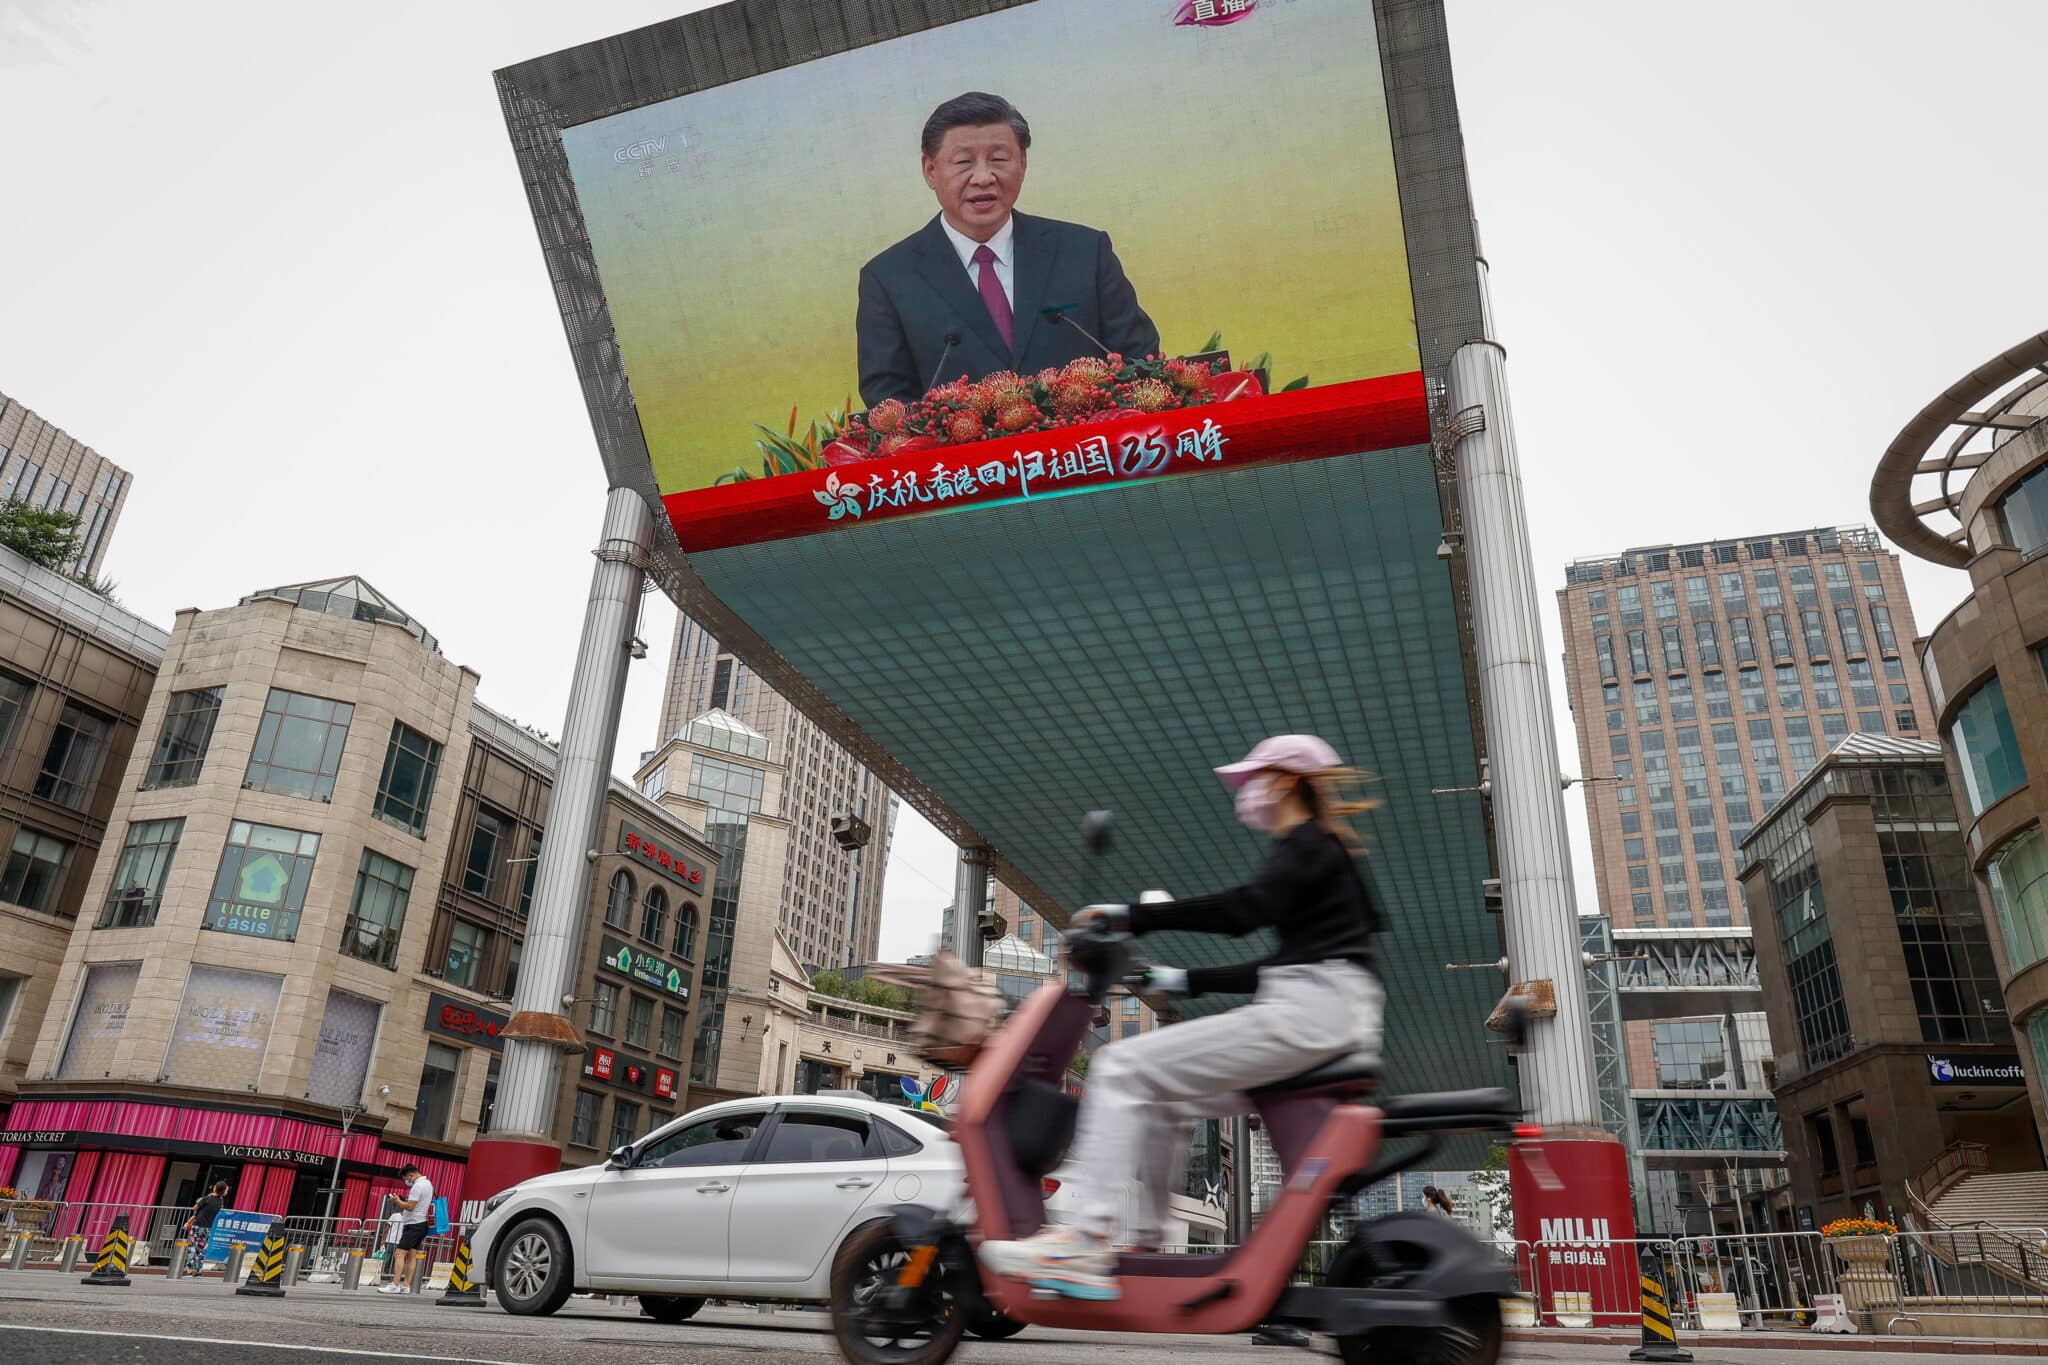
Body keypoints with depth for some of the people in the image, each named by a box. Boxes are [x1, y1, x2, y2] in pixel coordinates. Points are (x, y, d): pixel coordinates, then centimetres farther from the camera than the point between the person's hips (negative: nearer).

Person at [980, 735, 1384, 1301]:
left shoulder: (1307, 844, -2)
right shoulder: (1322, 852, 26)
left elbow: (1245, 909, -21)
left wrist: (1133, 916, -17)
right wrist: (1184, 981, 28)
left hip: (1311, 1009, -10)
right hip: (1338, 1021, 10)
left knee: (1124, 1067, -14)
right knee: (1165, 1099, 21)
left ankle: (1083, 1245, -20)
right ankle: (1142, 1245, 20)